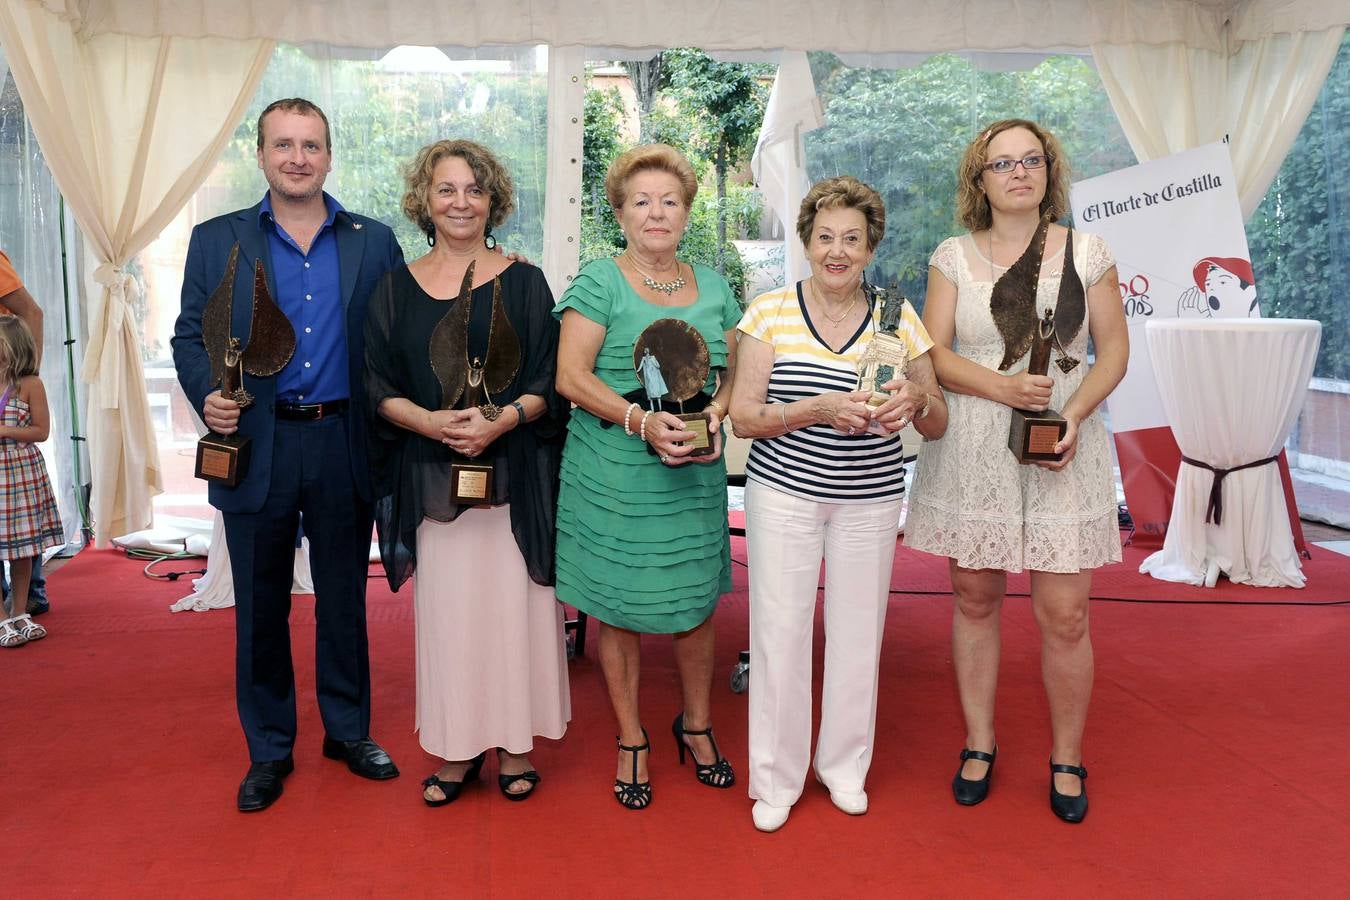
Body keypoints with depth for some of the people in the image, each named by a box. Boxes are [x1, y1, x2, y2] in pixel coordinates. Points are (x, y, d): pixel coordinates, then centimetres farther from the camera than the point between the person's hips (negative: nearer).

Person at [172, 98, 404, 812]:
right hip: (255, 446, 0)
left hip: (344, 447, 0)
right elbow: (190, 336, 4)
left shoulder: (374, 242, 5)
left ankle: (348, 731, 29)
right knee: (260, 607, 9)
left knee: (345, 599, 12)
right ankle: (268, 749, 24)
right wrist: (207, 394, -16)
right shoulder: (217, 240, 5)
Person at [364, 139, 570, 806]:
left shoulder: (523, 283, 4)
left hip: (513, 475, -1)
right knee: (447, 606, 5)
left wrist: (502, 419, -18)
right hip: (430, 477, 1)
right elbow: (379, 386, 4)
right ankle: (457, 748, 19)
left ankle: (514, 742, 18)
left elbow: (548, 382, 0)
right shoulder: (396, 288, 7)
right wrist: (428, 421, -15)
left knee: (512, 601, 3)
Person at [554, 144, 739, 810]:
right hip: (614, 475, -3)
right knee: (618, 608, 5)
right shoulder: (599, 283, -3)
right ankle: (631, 741, 24)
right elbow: (570, 376, -10)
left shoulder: (713, 287, 12)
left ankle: (696, 725, 33)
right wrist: (641, 420, -21)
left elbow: (733, 372, 14)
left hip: (695, 475, 4)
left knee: (695, 602, 10)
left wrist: (715, 411, -7)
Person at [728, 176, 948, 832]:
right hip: (783, 492, -1)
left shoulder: (898, 318, 2)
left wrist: (917, 400, -18)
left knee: (857, 630, 8)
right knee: (780, 630, 1)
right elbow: (743, 415, -8)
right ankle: (776, 778, 19)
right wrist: (821, 409, -23)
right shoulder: (770, 312, -3)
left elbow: (938, 426, 6)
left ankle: (844, 765, 30)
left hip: (870, 500, 2)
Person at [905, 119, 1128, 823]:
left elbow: (1113, 349, 5)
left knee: (1064, 613, -1)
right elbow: (934, 353, 0)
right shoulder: (953, 257, 6)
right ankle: (979, 744, 25)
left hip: (1063, 448, -1)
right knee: (975, 599, 8)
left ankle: (1067, 760, 18)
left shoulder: (1086, 253, 5)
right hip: (972, 450, 1)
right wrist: (1002, 387, -15)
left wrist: (1074, 416, -11)